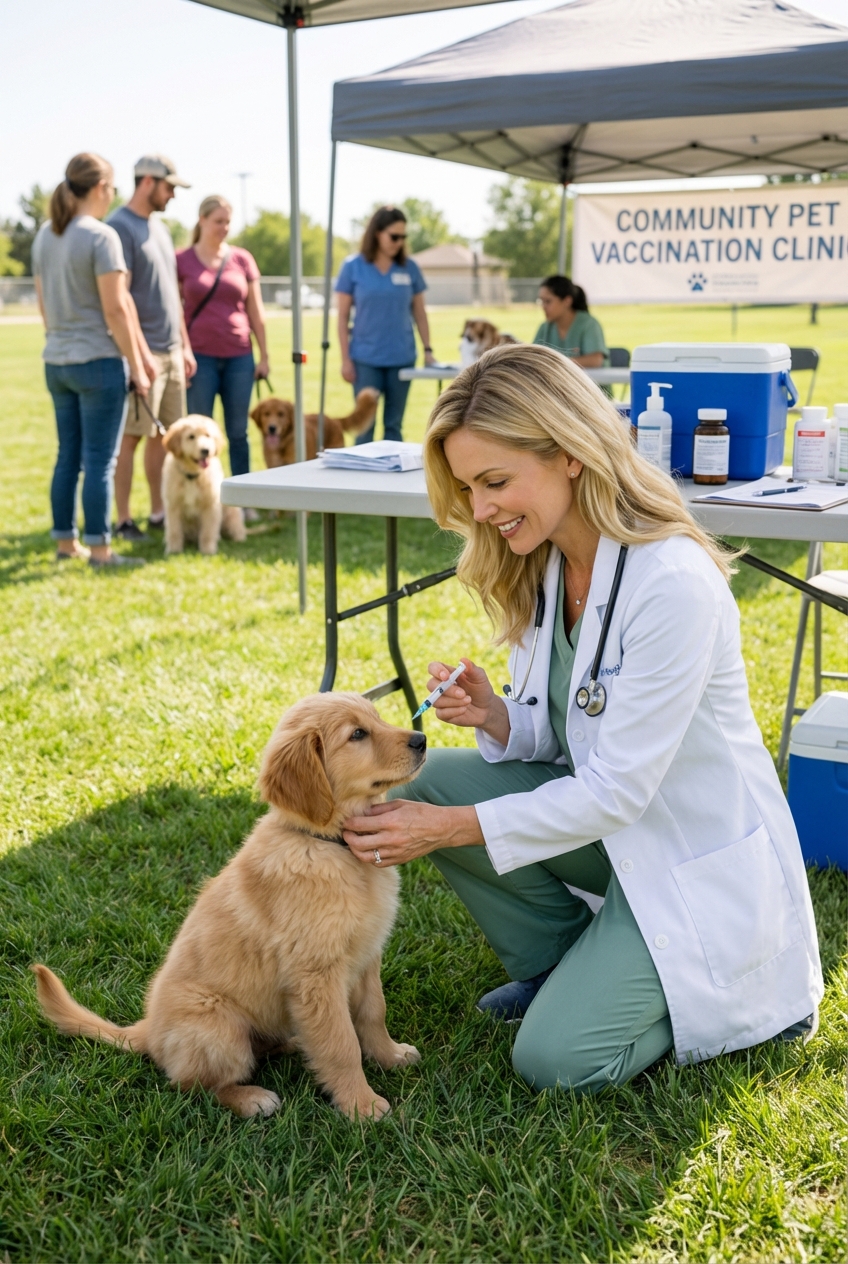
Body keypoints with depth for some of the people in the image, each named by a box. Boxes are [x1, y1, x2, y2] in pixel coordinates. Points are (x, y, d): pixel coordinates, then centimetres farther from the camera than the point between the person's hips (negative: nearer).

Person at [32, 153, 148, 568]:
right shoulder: (101, 236, -14)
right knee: (100, 459, -2)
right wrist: (137, 366, -10)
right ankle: (99, 549, 1)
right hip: (98, 362, -7)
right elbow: (115, 308, -16)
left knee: (68, 455, 14)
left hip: (56, 362, 8)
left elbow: (43, 303, 14)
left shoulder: (45, 235, 9)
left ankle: (65, 541, 20)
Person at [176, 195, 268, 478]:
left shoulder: (242, 259, 7)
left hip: (239, 357, 2)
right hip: (200, 357, -2)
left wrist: (264, 356, 7)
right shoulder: (182, 261, 1)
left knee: (238, 432, 5)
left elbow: (256, 311, 9)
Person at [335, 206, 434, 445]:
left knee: (394, 425, 9)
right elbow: (343, 316, 0)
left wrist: (428, 349, 3)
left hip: (402, 358, 2)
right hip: (366, 359, -2)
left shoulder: (409, 268, 3)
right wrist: (345, 359, -4)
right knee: (365, 425, 2)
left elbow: (419, 312, 10)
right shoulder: (353, 267, -2)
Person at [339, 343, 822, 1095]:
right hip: (608, 825, 7)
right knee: (436, 778, -12)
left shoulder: (675, 583, -28)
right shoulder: (543, 566, -3)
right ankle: (557, 966, 8)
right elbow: (563, 737, 6)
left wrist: (451, 829, -26)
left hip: (700, 858, -7)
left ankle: (751, 987, 10)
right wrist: (498, 719, -17)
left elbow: (617, 790, -26)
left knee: (557, 1059, -13)